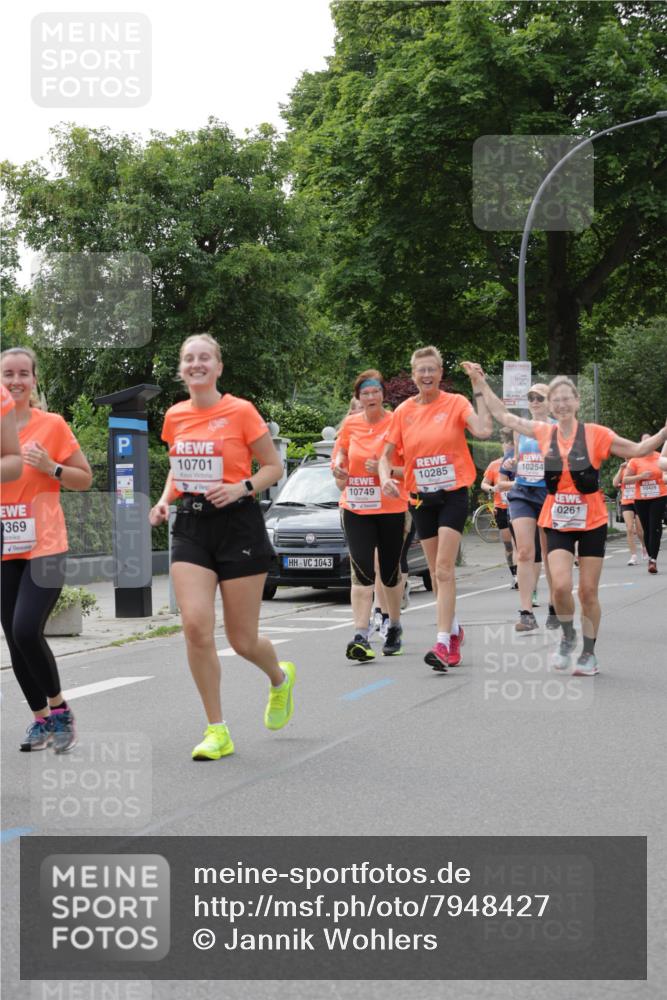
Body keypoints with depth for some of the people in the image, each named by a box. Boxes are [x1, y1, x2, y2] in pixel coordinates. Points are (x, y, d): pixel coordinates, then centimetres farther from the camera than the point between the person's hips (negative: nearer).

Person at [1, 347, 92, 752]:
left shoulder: (52, 425, -2)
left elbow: (85, 478, 3)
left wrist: (51, 467, -14)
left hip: (45, 548, -4)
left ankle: (59, 709, 0)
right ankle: (41, 719, 20)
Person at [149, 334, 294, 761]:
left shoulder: (240, 411, -7)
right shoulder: (175, 417, 7)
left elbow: (274, 466, -1)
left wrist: (242, 488, -17)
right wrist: (165, 500, 4)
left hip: (238, 524, -4)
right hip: (191, 526, 4)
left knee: (242, 640, 2)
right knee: (195, 626, -13)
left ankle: (280, 678, 39)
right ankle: (217, 731, -2)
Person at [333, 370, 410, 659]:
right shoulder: (350, 424, 3)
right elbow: (341, 453, 21)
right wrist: (339, 471, 3)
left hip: (391, 508, -2)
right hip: (356, 509, 2)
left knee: (390, 571, 10)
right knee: (362, 571, -10)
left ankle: (394, 627, 31)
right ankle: (361, 635, -14)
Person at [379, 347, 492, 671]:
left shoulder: (455, 403, -5)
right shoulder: (404, 411, 5)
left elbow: (484, 429, -22)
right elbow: (387, 453, 8)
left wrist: (479, 390, -18)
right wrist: (385, 478, -11)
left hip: (453, 494, -4)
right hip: (421, 497, 4)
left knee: (444, 569, -15)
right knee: (436, 572, 11)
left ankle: (443, 643, -20)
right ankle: (453, 630, 30)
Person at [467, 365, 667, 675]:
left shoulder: (595, 434, -6)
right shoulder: (544, 433, 2)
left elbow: (638, 450, -4)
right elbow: (504, 416, 11)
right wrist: (481, 383, 13)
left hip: (591, 522, -1)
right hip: (557, 523, 1)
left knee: (588, 591, 2)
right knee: (561, 585, -15)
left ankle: (589, 654, 17)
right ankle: (568, 637, 12)